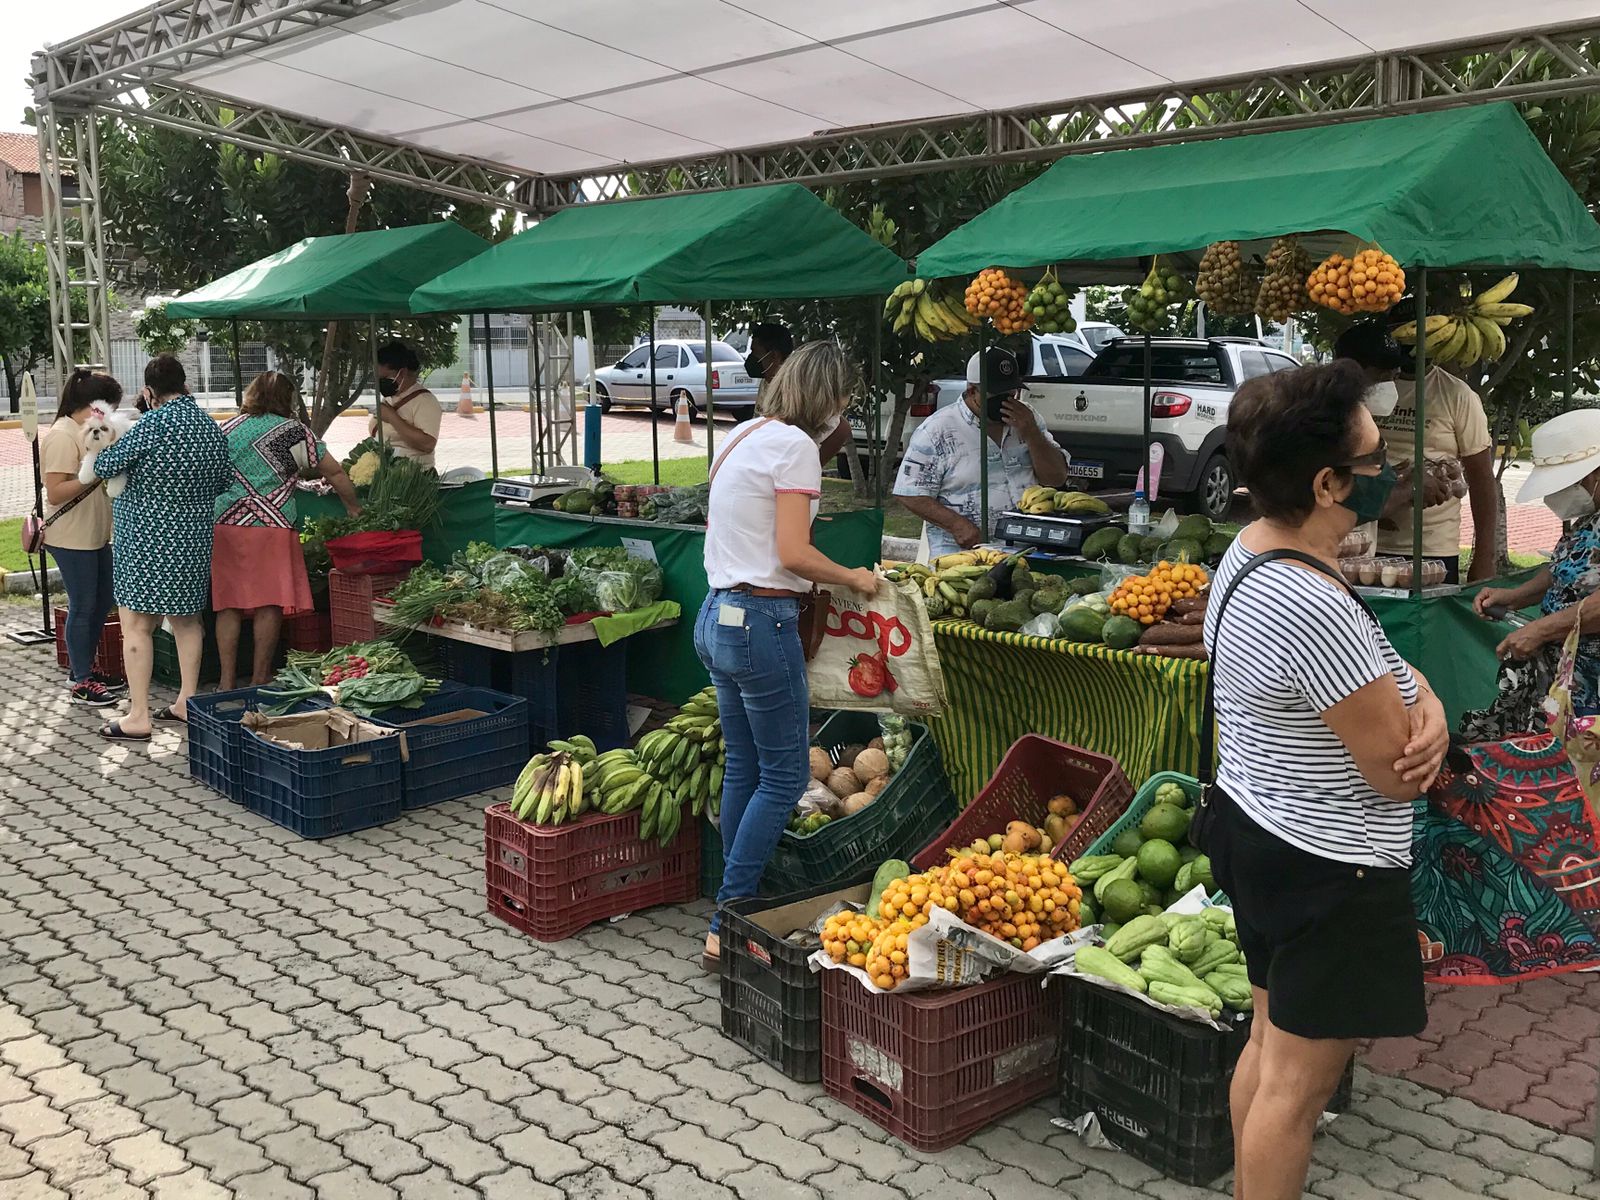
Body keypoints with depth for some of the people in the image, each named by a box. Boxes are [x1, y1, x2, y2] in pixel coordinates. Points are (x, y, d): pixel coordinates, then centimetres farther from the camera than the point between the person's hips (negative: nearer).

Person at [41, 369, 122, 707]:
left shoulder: (87, 432, 12)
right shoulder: (61, 437, -18)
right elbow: (55, 492, -23)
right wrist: (96, 473, -27)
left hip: (96, 534, 10)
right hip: (72, 538, -10)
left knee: (102, 602, 15)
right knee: (83, 606, -2)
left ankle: (84, 668, 28)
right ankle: (81, 682, 8)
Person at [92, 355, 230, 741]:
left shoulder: (155, 423, -16)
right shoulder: (214, 429, 5)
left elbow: (105, 465, -12)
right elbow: (221, 484, 16)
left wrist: (106, 450, 9)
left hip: (145, 539, -7)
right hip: (194, 539, 7)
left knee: (137, 625, 0)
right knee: (187, 620, 17)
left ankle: (138, 717, 1)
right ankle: (187, 702, 24)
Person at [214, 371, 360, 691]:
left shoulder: (227, 430, 12)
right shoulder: (294, 432, 3)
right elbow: (335, 473, 8)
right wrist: (354, 508, 22)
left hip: (224, 525, 4)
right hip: (271, 527, -4)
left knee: (228, 605, 7)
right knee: (269, 605, 2)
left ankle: (227, 682, 8)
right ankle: (260, 680, 5)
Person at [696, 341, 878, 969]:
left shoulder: (742, 438, 15)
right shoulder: (793, 445, -12)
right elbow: (794, 554, -18)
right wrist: (855, 578, -2)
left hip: (718, 615, 10)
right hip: (761, 621, -9)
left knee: (742, 769, 15)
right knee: (784, 776, -1)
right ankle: (726, 928, 1)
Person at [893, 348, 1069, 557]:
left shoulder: (1027, 417, 15)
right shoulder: (937, 431, -1)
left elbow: (1057, 478, 12)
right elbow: (910, 494, -2)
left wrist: (1030, 433, -3)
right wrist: (957, 524, -16)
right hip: (961, 552, -4)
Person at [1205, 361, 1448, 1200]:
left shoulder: (1250, 552, 1)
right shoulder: (1315, 611, -31)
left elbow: (1381, 666, 9)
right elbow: (1398, 771, -23)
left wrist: (1424, 703, -12)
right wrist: (1426, 720, -1)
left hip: (1256, 832, 10)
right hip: (1326, 871, -10)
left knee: (1270, 1042, 25)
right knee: (1298, 1082, 6)